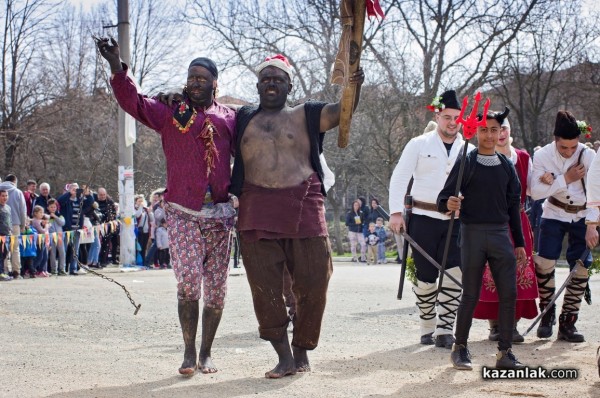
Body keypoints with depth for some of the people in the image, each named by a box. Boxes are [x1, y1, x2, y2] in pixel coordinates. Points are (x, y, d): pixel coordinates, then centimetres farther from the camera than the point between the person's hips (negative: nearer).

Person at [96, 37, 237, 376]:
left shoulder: (230, 118, 12)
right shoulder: (171, 112, 8)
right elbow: (134, 102, -4)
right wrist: (117, 67, -17)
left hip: (219, 214, 2)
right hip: (182, 212, -2)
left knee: (216, 287, 4)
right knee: (189, 280, -14)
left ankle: (206, 353, 19)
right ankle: (189, 352, 2)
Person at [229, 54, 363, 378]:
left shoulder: (306, 115, 10)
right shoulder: (243, 119, 16)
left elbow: (341, 111, -3)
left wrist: (354, 87, -21)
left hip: (304, 207, -1)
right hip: (258, 211, 1)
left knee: (312, 283, 1)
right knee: (265, 287, -1)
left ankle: (302, 350, 18)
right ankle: (284, 355, 8)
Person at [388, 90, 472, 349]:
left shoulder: (469, 151, 10)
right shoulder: (419, 145, 3)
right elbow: (399, 179, 0)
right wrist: (396, 212, -9)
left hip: (455, 222, 2)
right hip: (424, 219, -2)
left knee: (455, 274, -12)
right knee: (425, 277, 4)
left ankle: (444, 331, -6)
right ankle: (427, 328, 20)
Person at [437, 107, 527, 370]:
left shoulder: (507, 166, 14)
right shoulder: (465, 163, 2)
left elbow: (514, 207, 17)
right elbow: (443, 199, -3)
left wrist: (520, 244, 13)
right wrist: (448, 204, -28)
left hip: (501, 234, 4)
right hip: (473, 233, -4)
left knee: (509, 293, -3)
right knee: (471, 295, 1)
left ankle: (505, 352, 4)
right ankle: (460, 348, 14)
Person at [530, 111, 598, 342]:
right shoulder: (543, 155, -14)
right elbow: (535, 192, -19)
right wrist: (566, 179, -24)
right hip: (554, 214, 0)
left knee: (580, 268, -3)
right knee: (544, 263, -10)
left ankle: (567, 323, 7)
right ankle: (547, 313, 11)